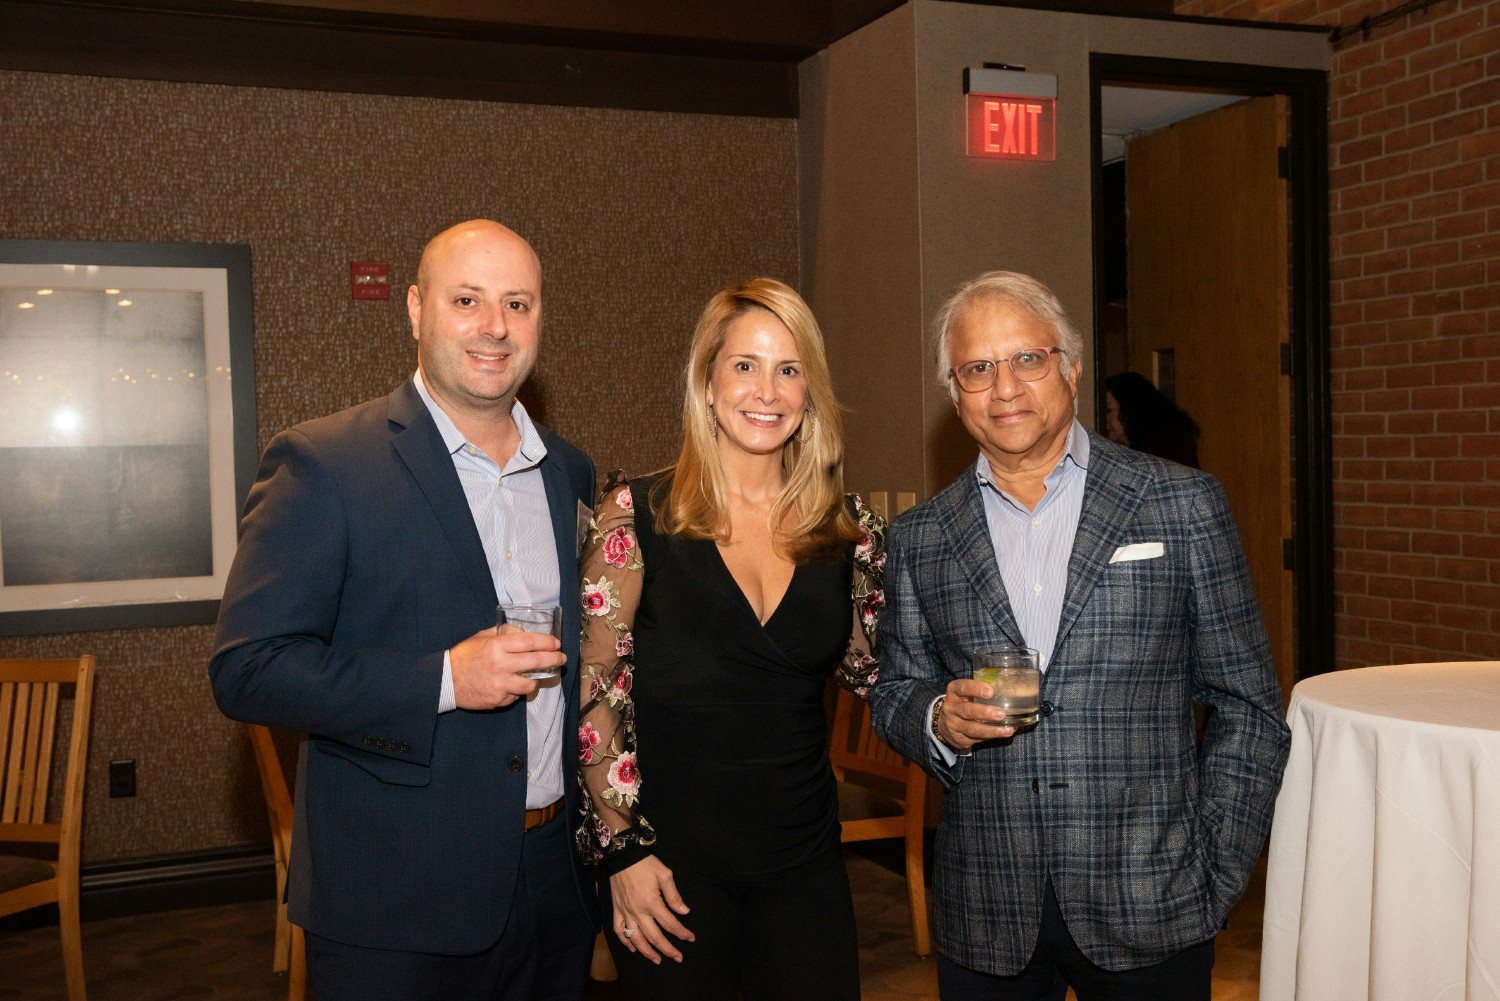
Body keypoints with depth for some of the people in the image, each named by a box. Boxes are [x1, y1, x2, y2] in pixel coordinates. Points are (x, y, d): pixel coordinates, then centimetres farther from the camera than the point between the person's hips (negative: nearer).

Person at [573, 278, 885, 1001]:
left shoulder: (848, 534, 1)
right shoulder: (638, 516, -8)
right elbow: (595, 692, -6)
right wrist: (624, 848, -9)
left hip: (804, 860, 3)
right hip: (668, 867, -3)